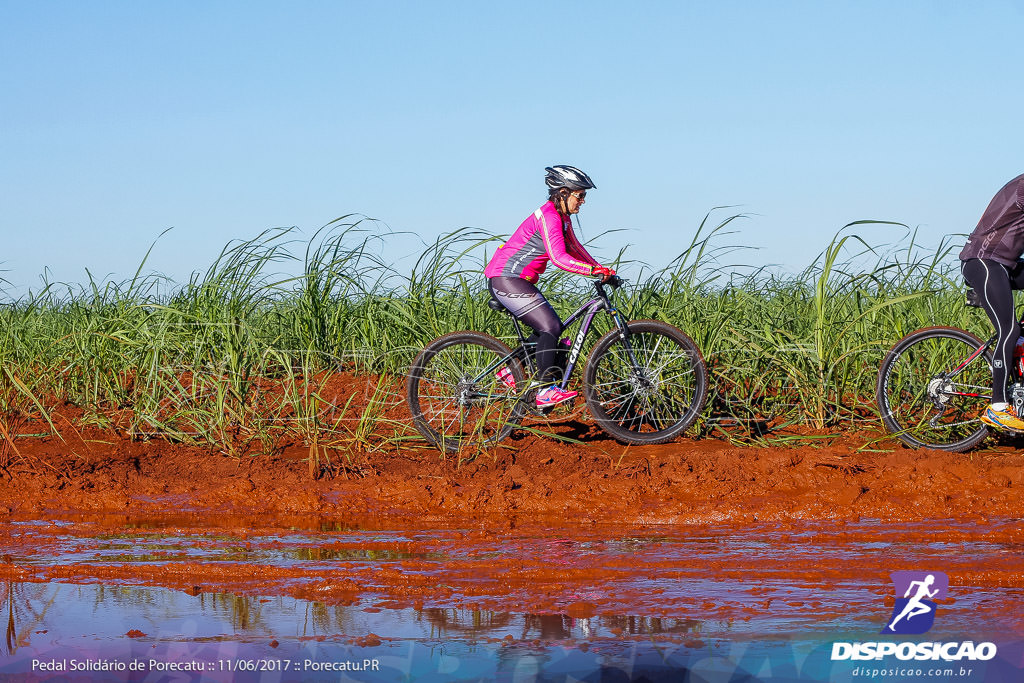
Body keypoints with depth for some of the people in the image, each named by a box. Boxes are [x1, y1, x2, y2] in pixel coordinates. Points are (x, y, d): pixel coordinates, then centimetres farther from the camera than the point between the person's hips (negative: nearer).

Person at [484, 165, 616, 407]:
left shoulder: (562, 218, 11)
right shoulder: (548, 217, -20)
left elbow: (574, 248, 20)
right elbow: (559, 257, -30)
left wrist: (601, 270, 9)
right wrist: (594, 270, -35)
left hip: (519, 281, 10)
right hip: (505, 280, -10)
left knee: (551, 328, 9)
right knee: (550, 327, -16)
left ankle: (512, 372, 18)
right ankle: (546, 391, -14)